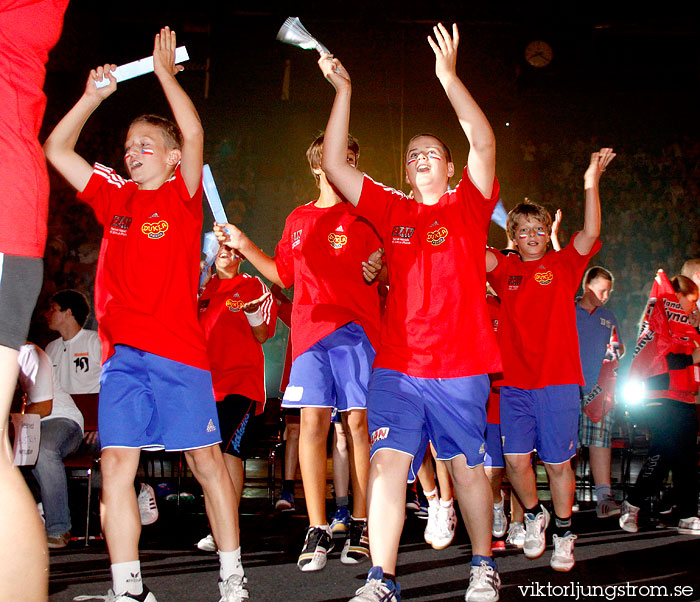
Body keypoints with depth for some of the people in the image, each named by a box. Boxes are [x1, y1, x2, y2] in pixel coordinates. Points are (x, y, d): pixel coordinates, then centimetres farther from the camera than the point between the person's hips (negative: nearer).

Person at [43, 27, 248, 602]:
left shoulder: (183, 198, 3)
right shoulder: (115, 198, 14)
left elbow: (194, 134, -12)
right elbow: (56, 149, 15)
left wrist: (166, 72, -4)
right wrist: (95, 95, 9)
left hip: (180, 350, -4)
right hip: (123, 352, 4)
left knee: (206, 459, 3)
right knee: (117, 464, -2)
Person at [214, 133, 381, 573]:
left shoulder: (364, 217, 7)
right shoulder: (299, 220, 18)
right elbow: (284, 274, 26)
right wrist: (244, 246, 19)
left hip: (357, 329, -2)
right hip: (311, 329, 3)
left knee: (359, 422, -3)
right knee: (313, 421, -4)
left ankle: (360, 527, 6)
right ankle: (317, 530, 1)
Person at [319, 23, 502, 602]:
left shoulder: (468, 206, 6)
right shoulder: (392, 211, 12)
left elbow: (484, 144, -10)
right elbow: (335, 165, 7)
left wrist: (449, 76, -14)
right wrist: (343, 90, 2)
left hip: (461, 365, -2)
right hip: (397, 364, 2)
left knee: (467, 466, 8)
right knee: (387, 463, -7)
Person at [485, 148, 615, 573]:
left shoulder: (563, 265, 4)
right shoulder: (505, 269, 9)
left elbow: (590, 236, -11)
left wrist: (591, 186, -23)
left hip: (558, 380, -2)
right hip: (515, 381, 2)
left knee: (558, 461, 3)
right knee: (516, 458, -1)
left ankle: (564, 533, 21)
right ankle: (534, 516, 26)